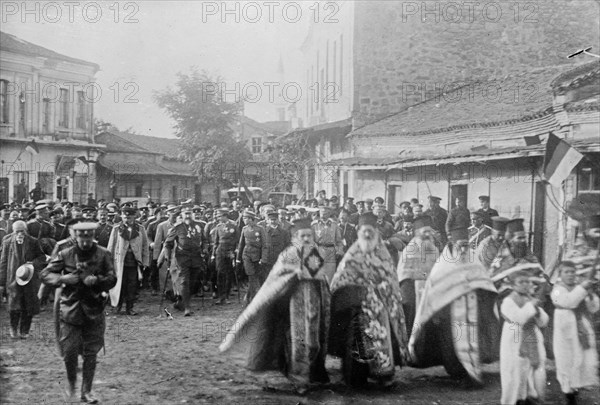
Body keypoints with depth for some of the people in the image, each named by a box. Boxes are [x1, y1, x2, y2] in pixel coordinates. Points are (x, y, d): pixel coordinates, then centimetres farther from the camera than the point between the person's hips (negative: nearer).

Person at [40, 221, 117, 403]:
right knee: (69, 351, -3)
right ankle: (71, 381, 27)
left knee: (91, 353, 6)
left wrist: (96, 280, -20)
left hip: (94, 309, 1)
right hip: (70, 307, 0)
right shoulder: (65, 255, 0)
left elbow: (112, 279, -2)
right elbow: (45, 274, 2)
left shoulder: (103, 255, 0)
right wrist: (63, 278, -15)